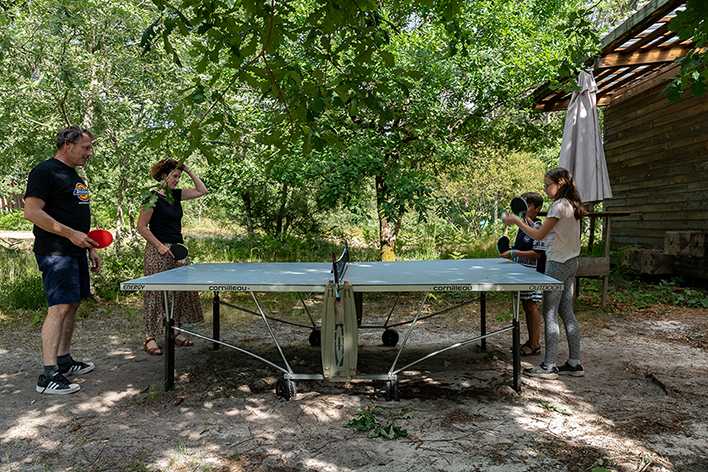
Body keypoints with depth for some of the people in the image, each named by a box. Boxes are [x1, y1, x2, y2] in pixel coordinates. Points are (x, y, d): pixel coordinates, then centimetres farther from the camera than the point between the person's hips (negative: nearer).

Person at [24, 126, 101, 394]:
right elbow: (32, 212, -18)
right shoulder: (45, 171, -9)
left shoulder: (74, 176, 20)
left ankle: (64, 361, 24)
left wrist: (90, 249, 21)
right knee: (60, 307, -14)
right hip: (56, 254, -10)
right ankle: (49, 375, -11)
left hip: (76, 253, 10)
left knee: (73, 305, 13)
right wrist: (71, 234, -21)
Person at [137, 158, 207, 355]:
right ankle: (150, 338, 1)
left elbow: (201, 190, 17)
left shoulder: (176, 195, 11)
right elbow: (142, 226, -11)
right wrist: (159, 246, -16)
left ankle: (175, 332, 19)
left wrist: (188, 170, 8)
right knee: (157, 293, -5)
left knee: (180, 291, 9)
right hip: (159, 252, -8)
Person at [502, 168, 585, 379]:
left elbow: (539, 235, -15)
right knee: (567, 313, 12)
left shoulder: (559, 205, -16)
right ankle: (574, 363, 17)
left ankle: (549, 366, 2)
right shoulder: (572, 206, 12)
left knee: (550, 315, -4)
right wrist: (549, 227, 13)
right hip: (571, 263, 10)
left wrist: (515, 221, -8)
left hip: (558, 265, -10)